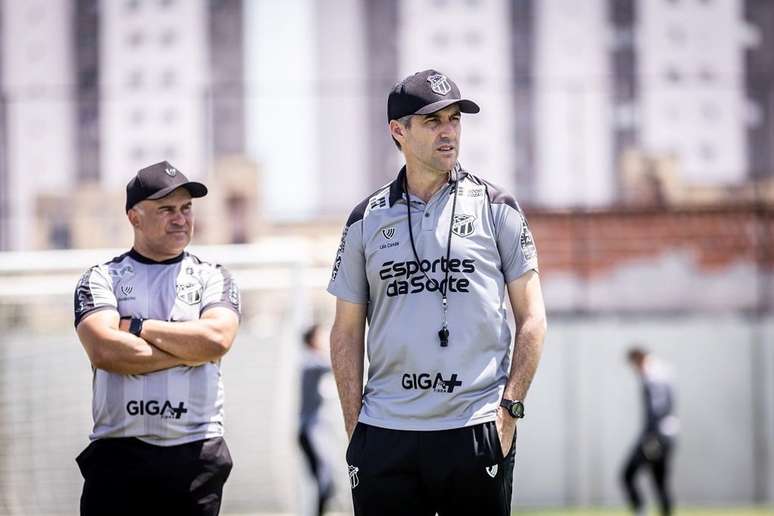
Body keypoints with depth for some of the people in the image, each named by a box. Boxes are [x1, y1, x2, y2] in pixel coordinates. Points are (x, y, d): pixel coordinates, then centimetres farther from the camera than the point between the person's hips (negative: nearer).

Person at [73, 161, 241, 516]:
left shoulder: (212, 279, 11)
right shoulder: (101, 279, 8)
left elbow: (217, 339, -10)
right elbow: (104, 351, -11)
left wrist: (136, 327, -6)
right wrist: (189, 350, -9)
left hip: (195, 456, 1)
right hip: (118, 452, -1)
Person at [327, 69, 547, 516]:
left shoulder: (497, 208, 6)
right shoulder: (367, 220, 10)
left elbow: (532, 319, 5)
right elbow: (347, 332, 12)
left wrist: (510, 406, -6)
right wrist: (354, 427, 4)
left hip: (474, 429, -2)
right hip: (384, 436, 2)